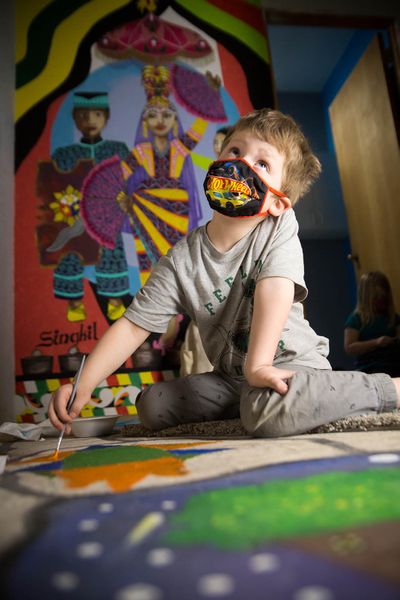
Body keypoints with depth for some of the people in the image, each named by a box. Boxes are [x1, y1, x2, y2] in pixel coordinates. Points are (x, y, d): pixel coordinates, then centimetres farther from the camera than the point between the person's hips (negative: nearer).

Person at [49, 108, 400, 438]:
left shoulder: (280, 227, -11)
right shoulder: (183, 260, -8)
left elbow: (275, 288, -27)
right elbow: (132, 326, -10)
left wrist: (258, 364, -37)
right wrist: (84, 386, -21)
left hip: (289, 366, -4)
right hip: (231, 377, 5)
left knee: (269, 411, -36)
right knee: (151, 405, -4)